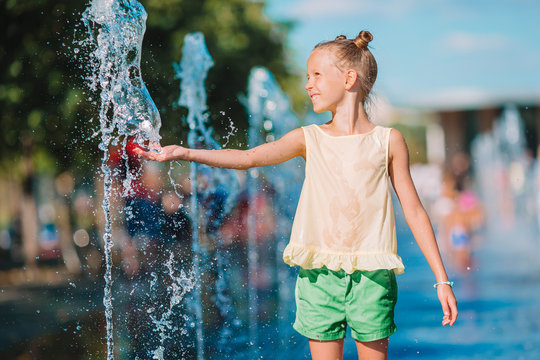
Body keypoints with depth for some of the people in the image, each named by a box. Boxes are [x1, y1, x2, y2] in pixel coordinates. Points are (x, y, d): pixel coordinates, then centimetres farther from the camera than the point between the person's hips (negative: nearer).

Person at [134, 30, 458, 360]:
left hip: (371, 275, -2)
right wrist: (184, 153, -17)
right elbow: (251, 157, -5)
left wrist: (442, 280, 2)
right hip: (320, 274, 2)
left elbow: (414, 211, 4)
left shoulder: (388, 141, 3)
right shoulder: (310, 139, 7)